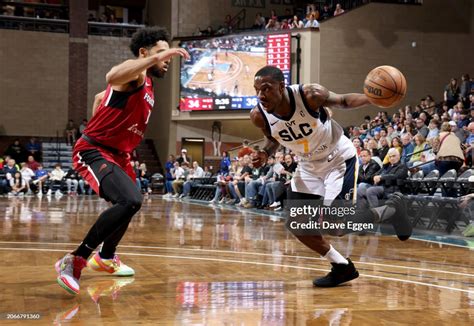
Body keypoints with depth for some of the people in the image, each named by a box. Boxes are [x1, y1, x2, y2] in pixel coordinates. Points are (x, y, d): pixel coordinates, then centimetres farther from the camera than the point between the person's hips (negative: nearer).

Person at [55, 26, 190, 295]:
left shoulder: (147, 86, 15)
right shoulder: (135, 73, -14)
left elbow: (100, 97, 28)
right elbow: (113, 76, -42)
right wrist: (157, 57, -44)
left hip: (117, 154, 11)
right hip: (93, 151, -11)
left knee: (130, 203, 29)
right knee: (130, 201, -31)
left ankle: (105, 258, 50)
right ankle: (74, 261, -22)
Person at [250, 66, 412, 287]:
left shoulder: (310, 95, -30)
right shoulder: (259, 115, -18)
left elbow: (343, 101, -11)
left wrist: (372, 98, -31)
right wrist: (264, 154, -17)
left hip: (339, 159, -5)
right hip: (309, 166, 5)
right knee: (296, 223, -2)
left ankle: (392, 209, 14)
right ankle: (342, 267, 17)